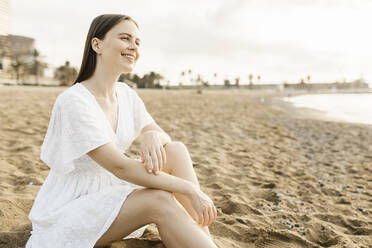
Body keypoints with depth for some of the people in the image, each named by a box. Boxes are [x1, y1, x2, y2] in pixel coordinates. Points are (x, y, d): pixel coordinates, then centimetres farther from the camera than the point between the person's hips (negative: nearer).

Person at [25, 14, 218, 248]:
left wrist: (154, 136, -25)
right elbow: (120, 167, -28)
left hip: (110, 195, 7)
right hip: (66, 211, -7)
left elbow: (163, 135, 2)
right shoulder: (73, 101, -23)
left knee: (176, 150, -12)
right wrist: (190, 189, -27)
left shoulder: (127, 94, 1)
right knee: (160, 200, -31)